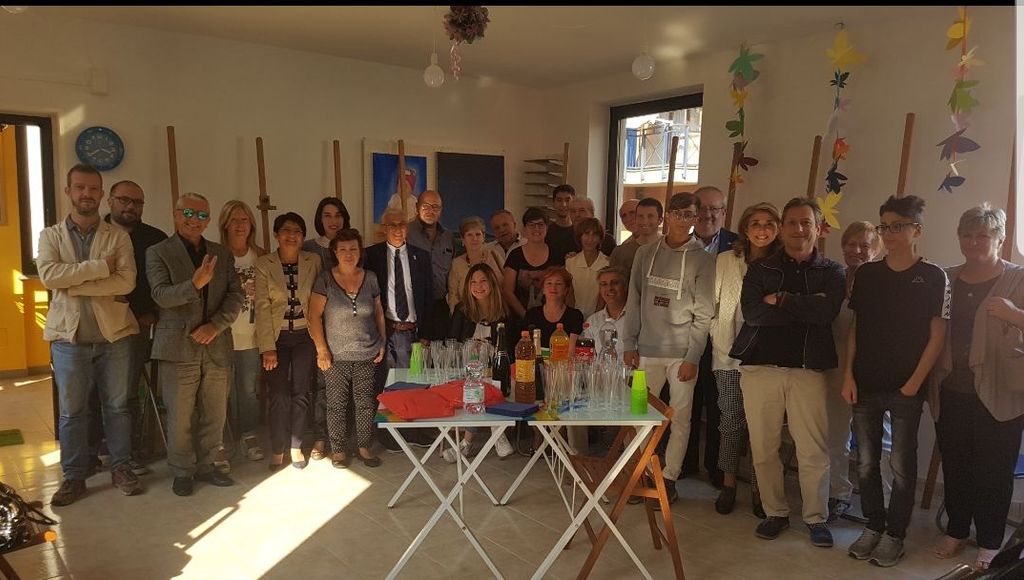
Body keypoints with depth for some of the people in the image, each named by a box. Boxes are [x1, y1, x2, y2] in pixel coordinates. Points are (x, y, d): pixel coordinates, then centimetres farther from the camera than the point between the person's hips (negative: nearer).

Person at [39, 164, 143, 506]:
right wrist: (100, 266, -17)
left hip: (114, 335, 0)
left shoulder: (118, 237, 3)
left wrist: (73, 285, -15)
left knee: (117, 406, 9)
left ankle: (121, 468, 22)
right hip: (69, 337, 0)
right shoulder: (51, 236, 5)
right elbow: (48, 274, -13)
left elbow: (126, 281, -12)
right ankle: (74, 477, 21)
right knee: (72, 411, 8)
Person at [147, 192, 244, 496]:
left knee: (214, 414, 11)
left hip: (217, 346, 4)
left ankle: (206, 466, 26)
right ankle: (182, 471, 19)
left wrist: (216, 324, -11)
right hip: (178, 346, -3)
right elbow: (161, 295, -11)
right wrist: (195, 284, -28)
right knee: (180, 416, 4)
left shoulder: (222, 254, 12)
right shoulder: (158, 253, 1)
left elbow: (236, 295, 5)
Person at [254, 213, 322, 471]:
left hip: (305, 336, 1)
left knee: (301, 394, 5)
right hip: (277, 337, -1)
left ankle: (296, 447, 21)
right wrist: (268, 347, -12)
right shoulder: (263, 264, -3)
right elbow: (262, 306, -7)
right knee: (279, 396, -2)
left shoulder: (314, 261, 1)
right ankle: (277, 450, 14)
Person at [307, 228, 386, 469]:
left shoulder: (370, 278, 6)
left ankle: (364, 447, 22)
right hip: (336, 356, -2)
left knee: (365, 402, 7)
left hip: (367, 354, 2)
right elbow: (315, 316, -4)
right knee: (337, 404, 6)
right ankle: (338, 450, 20)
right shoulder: (325, 279, -3)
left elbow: (378, 312, 14)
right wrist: (321, 349, -8)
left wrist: (382, 343, 7)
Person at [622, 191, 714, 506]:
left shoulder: (702, 259, -2)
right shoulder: (646, 253, 7)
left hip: (682, 353, -2)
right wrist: (629, 343, 3)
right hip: (648, 349, 2)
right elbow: (634, 301, 8)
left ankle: (669, 478, 15)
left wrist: (692, 357, -8)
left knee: (680, 418, 2)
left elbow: (703, 313, -4)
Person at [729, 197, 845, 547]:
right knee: (763, 448, 6)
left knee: (813, 450, 1)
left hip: (808, 370, -1)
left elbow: (827, 311, -13)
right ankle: (775, 513, 23)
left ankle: (816, 518, 19)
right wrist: (805, 308, -10)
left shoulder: (831, 272, 8)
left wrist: (780, 300, -10)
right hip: (760, 367, 1)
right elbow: (751, 311, -10)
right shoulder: (760, 269, 8)